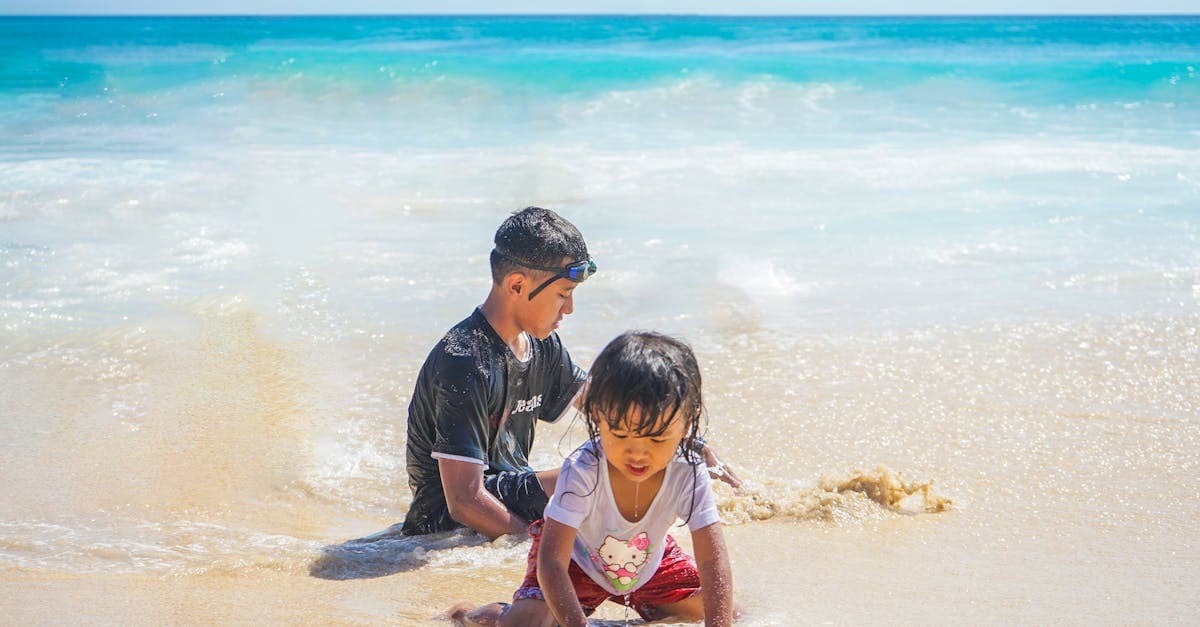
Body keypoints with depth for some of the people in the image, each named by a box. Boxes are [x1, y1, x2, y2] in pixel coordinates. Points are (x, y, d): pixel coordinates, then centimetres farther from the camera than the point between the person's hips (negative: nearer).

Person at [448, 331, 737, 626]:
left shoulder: (689, 473, -31)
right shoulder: (581, 472, -37)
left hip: (649, 563, 3)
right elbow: (552, 562, -37)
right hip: (577, 560, -3)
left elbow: (714, 561, -30)